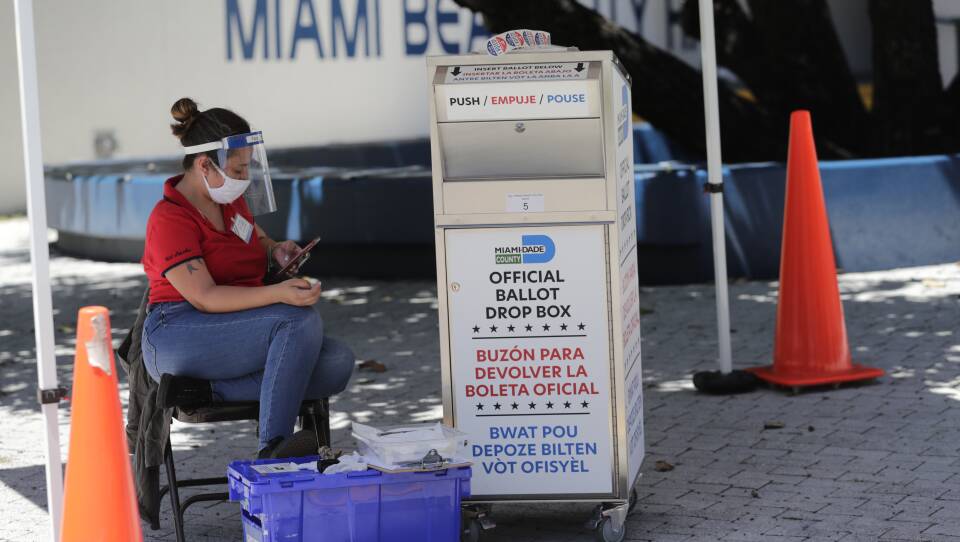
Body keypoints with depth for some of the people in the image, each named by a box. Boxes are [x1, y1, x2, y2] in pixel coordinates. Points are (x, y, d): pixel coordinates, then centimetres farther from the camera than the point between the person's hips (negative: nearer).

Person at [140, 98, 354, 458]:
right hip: (179, 337, -8)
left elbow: (257, 240, 37)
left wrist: (277, 251, 11)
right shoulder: (170, 219, -11)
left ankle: (207, 389, -23)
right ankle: (272, 450, -32)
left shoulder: (231, 199, 14)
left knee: (338, 362, -18)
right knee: (301, 320, -30)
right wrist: (279, 294, -32)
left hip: (236, 332, 8)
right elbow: (204, 297, -20)